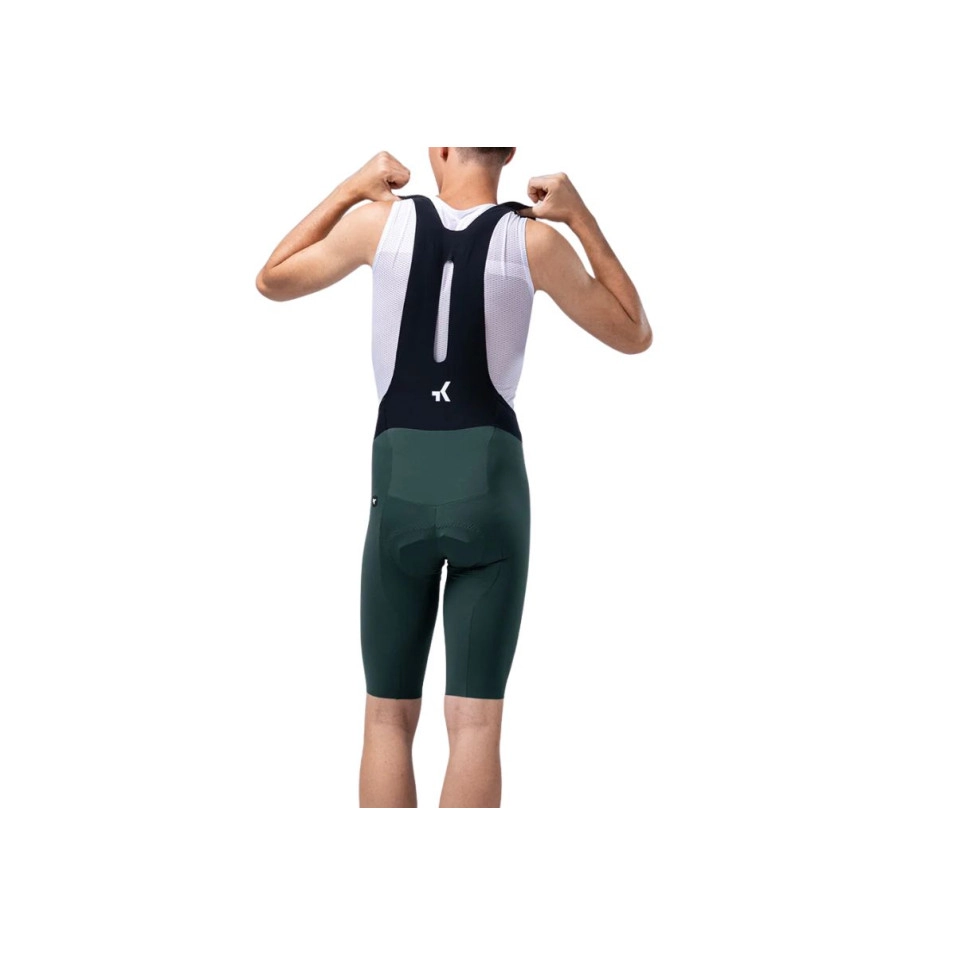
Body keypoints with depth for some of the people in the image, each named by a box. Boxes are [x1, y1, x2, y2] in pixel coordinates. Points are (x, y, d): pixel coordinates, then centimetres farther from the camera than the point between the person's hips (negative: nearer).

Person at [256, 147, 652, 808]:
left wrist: (350, 189, 18)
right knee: (475, 721, -1)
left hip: (402, 486, 1)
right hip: (492, 485, -1)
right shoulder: (534, 240, -4)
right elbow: (635, 335, 10)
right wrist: (581, 217, 7)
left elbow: (272, 282, 17)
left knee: (389, 717, 9)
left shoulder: (379, 220, 0)